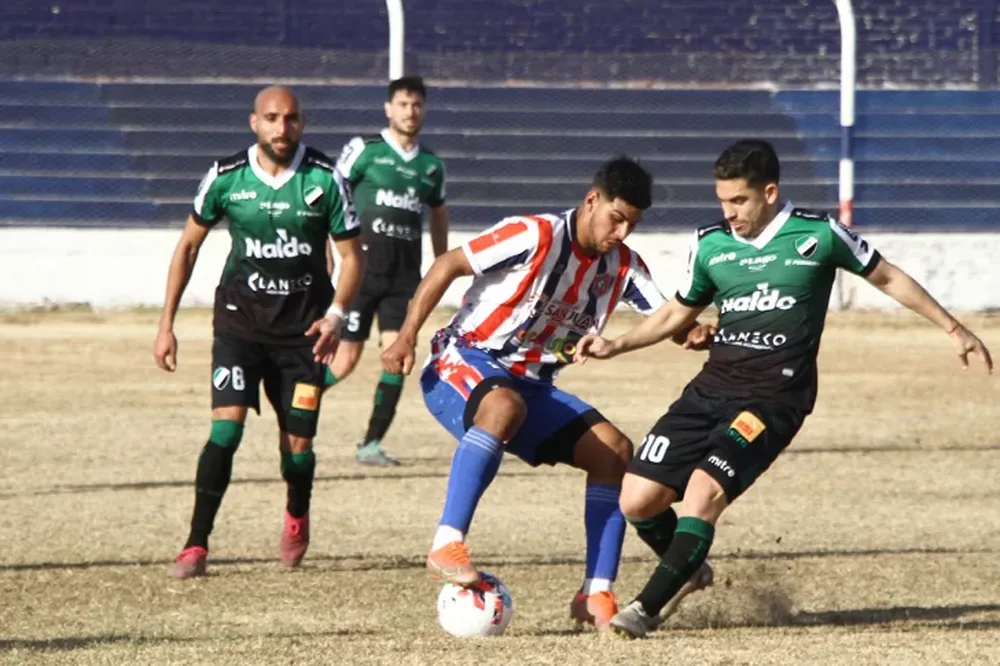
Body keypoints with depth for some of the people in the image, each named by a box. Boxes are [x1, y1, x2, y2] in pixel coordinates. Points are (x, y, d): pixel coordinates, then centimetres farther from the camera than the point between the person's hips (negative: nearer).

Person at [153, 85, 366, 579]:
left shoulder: (324, 178, -8)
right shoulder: (226, 177, -6)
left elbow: (351, 254, -1)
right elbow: (188, 245, 6)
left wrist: (337, 313, -18)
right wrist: (166, 325, 4)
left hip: (303, 327, 0)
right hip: (240, 320, 0)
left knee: (298, 445, 2)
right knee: (225, 428, -17)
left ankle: (297, 518, 36)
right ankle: (196, 545, -11)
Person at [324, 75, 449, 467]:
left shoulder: (431, 165, 13)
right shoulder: (364, 150, -1)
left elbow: (438, 215, 27)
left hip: (405, 276, 4)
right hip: (364, 268, -4)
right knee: (347, 359, -5)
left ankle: (371, 444, -1)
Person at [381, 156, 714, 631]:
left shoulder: (623, 265, 4)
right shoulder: (536, 237, -16)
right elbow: (448, 265, -13)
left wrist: (691, 335, -23)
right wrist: (406, 337, -18)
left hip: (530, 385, 7)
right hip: (461, 365, -7)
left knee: (614, 450, -9)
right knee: (506, 406, -41)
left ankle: (596, 596, -8)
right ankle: (446, 545, -43)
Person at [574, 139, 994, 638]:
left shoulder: (819, 235, -3)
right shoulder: (710, 244, 7)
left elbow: (888, 278, 11)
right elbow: (679, 313, 23)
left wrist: (952, 328, 14)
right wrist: (615, 346, 11)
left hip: (775, 397, -5)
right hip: (711, 387, 5)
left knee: (705, 488, -26)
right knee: (638, 499, -5)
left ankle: (646, 609, -18)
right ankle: (688, 570, 25)